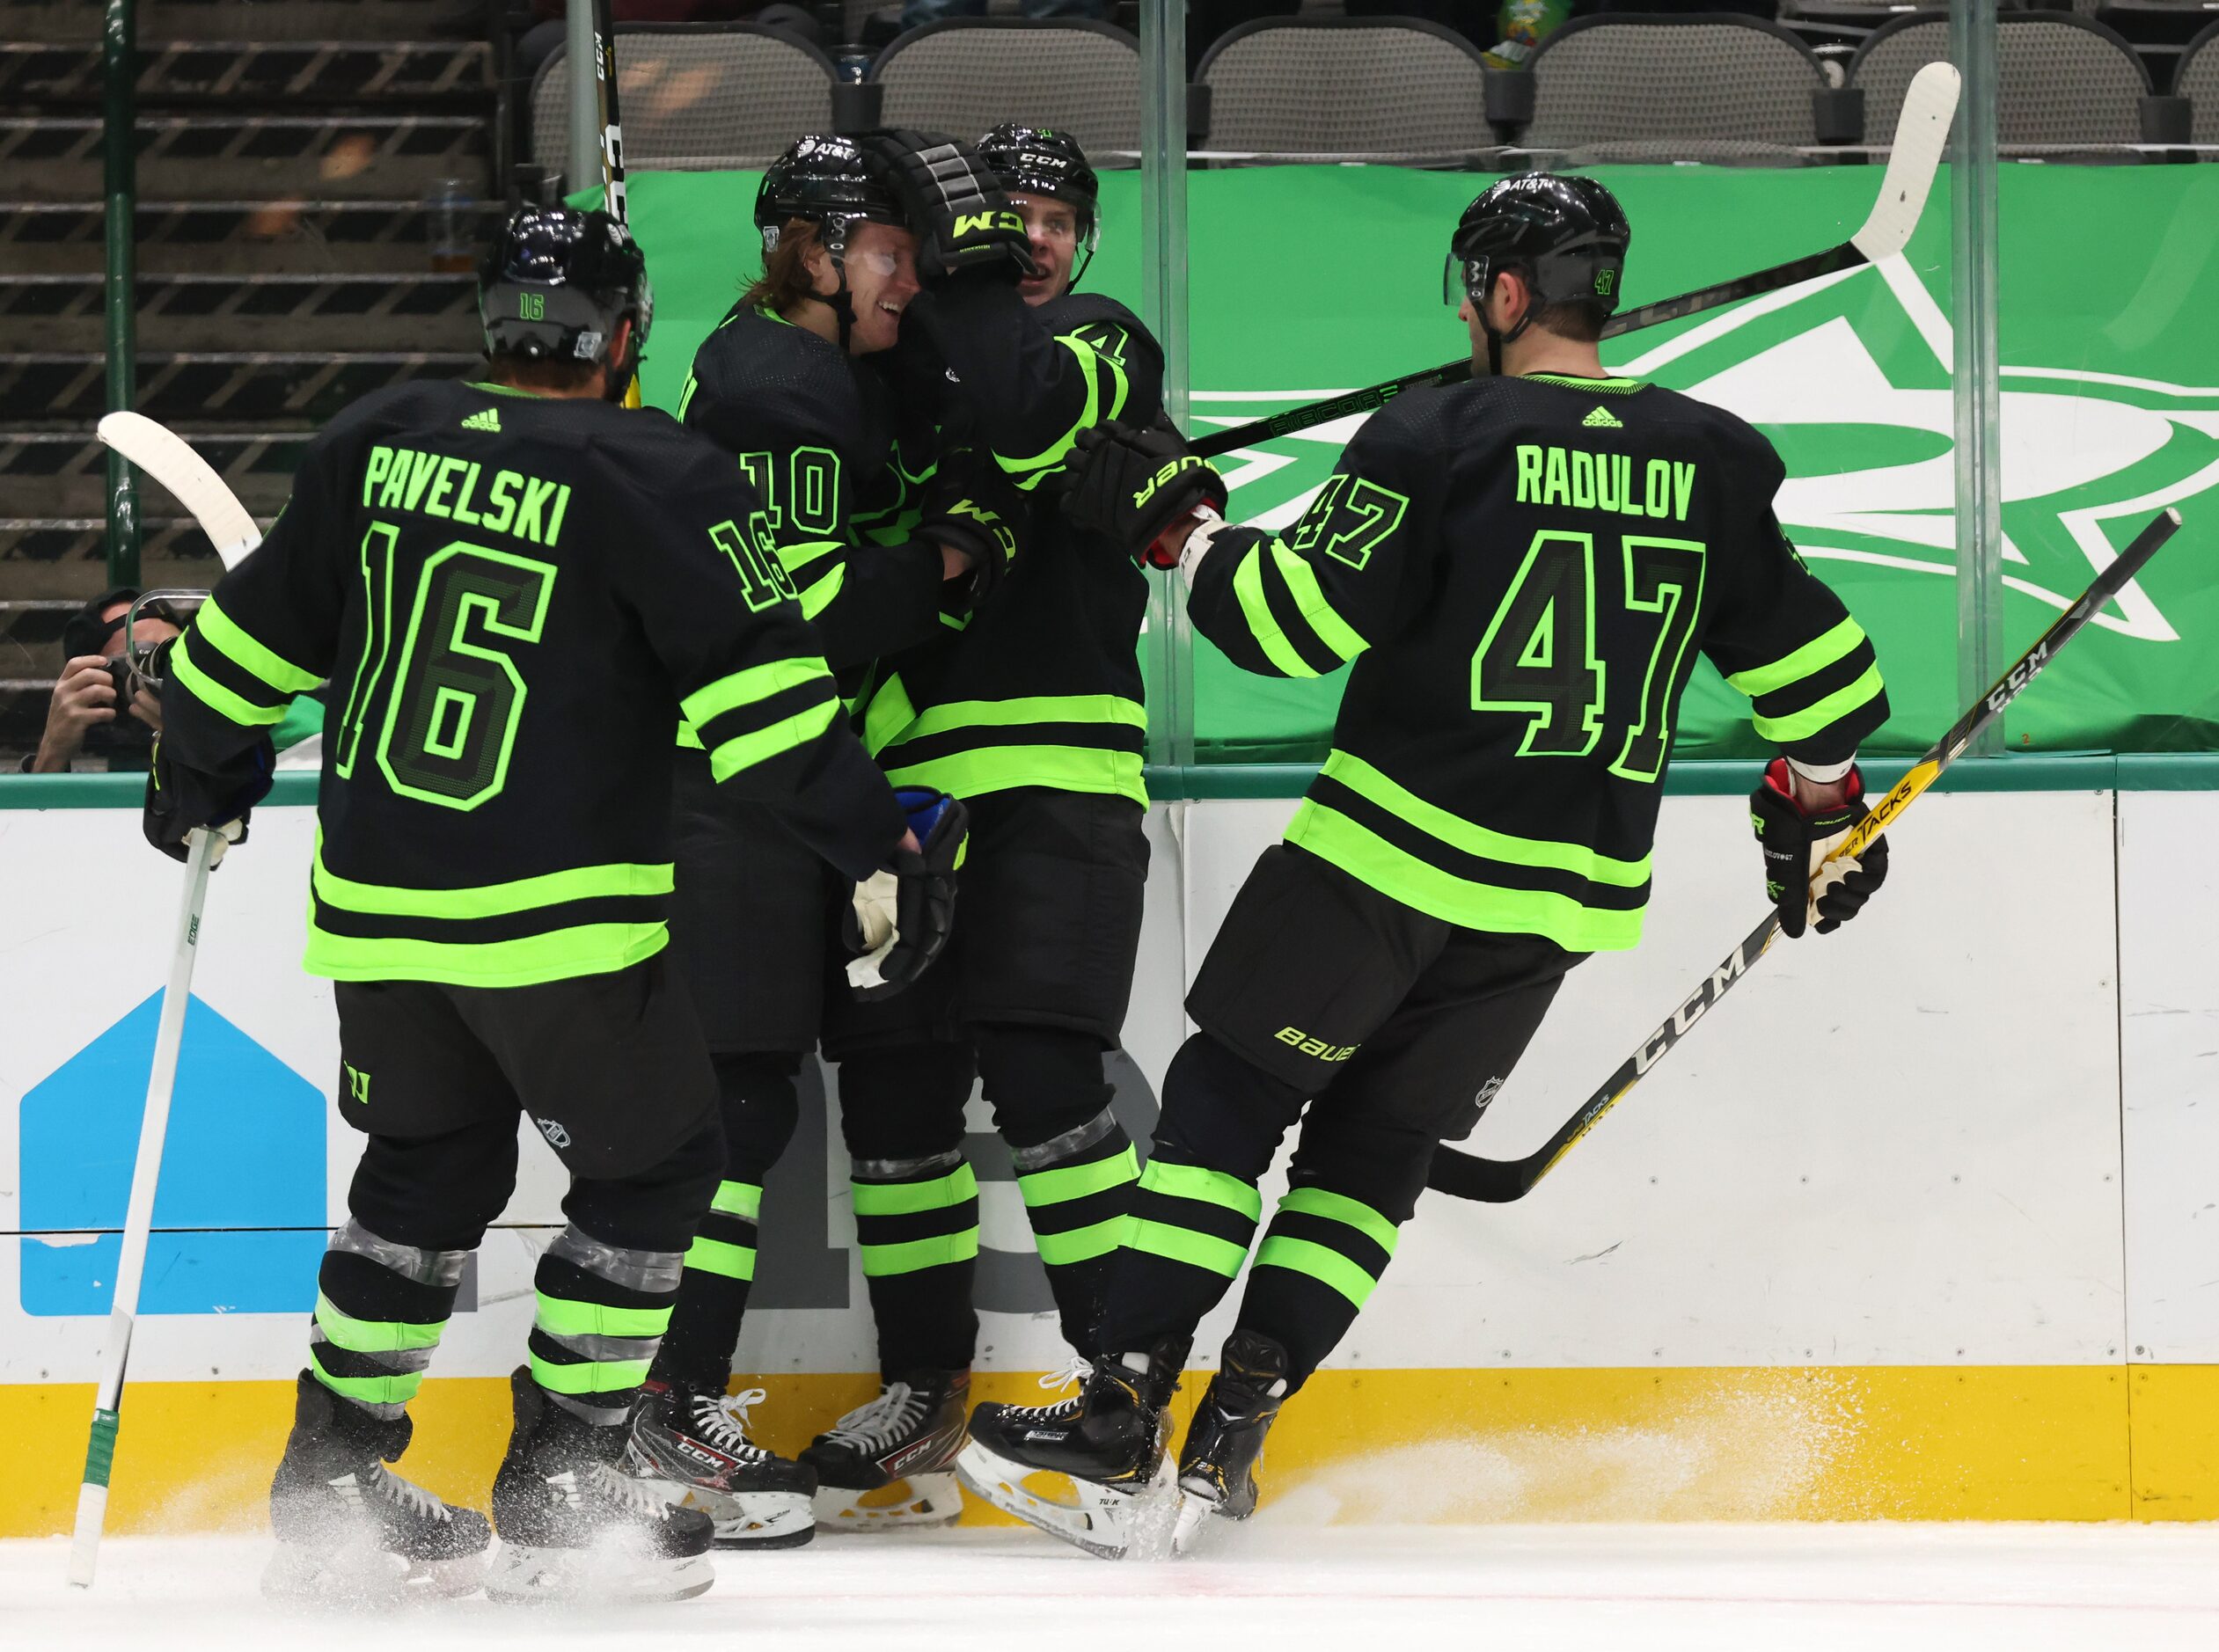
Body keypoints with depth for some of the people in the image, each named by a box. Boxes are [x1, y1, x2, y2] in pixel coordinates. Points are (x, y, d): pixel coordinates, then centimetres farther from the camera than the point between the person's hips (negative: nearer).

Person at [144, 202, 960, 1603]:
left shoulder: (375, 447, 6)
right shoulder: (655, 478, -10)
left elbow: (257, 633, 15)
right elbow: (759, 693, -15)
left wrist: (201, 776, 32)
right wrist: (879, 843, -10)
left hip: (377, 907, 6)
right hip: (558, 919, -6)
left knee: (427, 1173, 22)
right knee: (652, 1170, 9)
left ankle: (333, 1480, 21)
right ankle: (558, 1498, 5)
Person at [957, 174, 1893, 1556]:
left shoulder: (1441, 438, -9)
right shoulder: (1714, 461, 6)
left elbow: (1304, 617, -14)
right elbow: (1810, 661, 10)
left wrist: (1177, 522, 0)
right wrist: (1820, 807, 26)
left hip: (1392, 851, -5)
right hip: (1561, 895, 5)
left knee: (1227, 1097, 6)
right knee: (1376, 1149, 15)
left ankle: (1119, 1426, -3)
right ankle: (1227, 1444, 9)